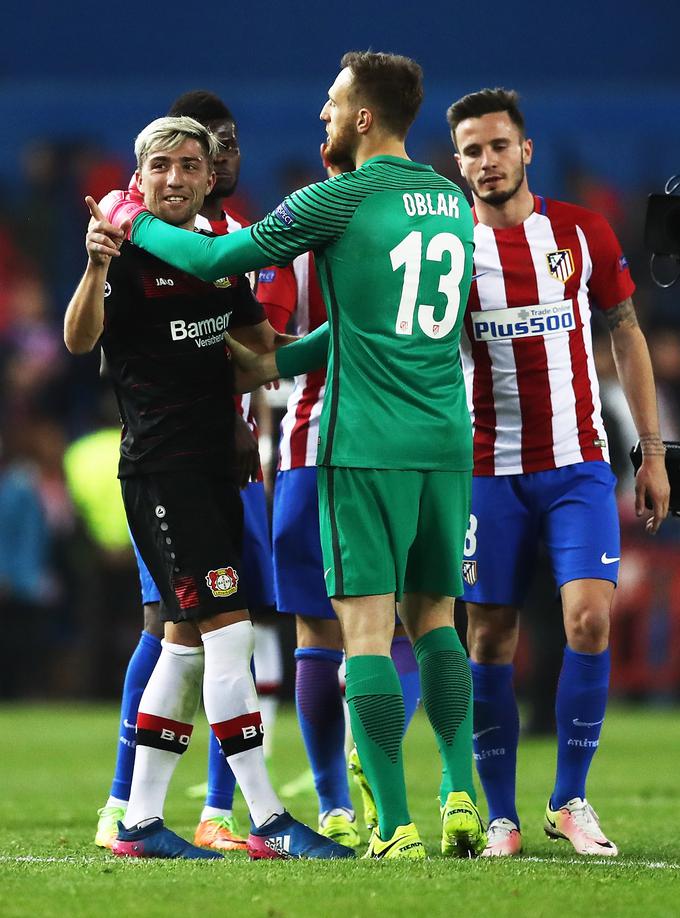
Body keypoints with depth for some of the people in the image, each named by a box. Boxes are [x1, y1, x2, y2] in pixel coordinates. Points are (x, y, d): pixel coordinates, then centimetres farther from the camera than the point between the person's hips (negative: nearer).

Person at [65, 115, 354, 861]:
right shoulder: (131, 257, -9)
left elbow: (262, 339, 28)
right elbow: (79, 340, -25)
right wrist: (97, 266, -42)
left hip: (214, 469, 8)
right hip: (159, 471, -8)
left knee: (187, 642, 9)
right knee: (228, 630, -14)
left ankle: (140, 822, 15)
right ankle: (268, 822, -14)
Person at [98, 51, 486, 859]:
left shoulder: (338, 201, -7)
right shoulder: (451, 203, 13)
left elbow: (215, 260, 0)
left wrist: (132, 222, 17)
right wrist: (283, 358, 31)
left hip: (366, 446, -6)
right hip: (446, 443, 6)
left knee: (367, 627, -4)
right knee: (433, 618, 16)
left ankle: (395, 827, -9)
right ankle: (461, 800, 6)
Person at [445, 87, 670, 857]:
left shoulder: (582, 232, 3)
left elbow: (627, 337, 10)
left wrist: (652, 452, 8)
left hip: (578, 464, 0)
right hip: (489, 469, 0)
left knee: (590, 619, -14)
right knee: (490, 639, -1)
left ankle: (569, 800, 0)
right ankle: (500, 817, 9)